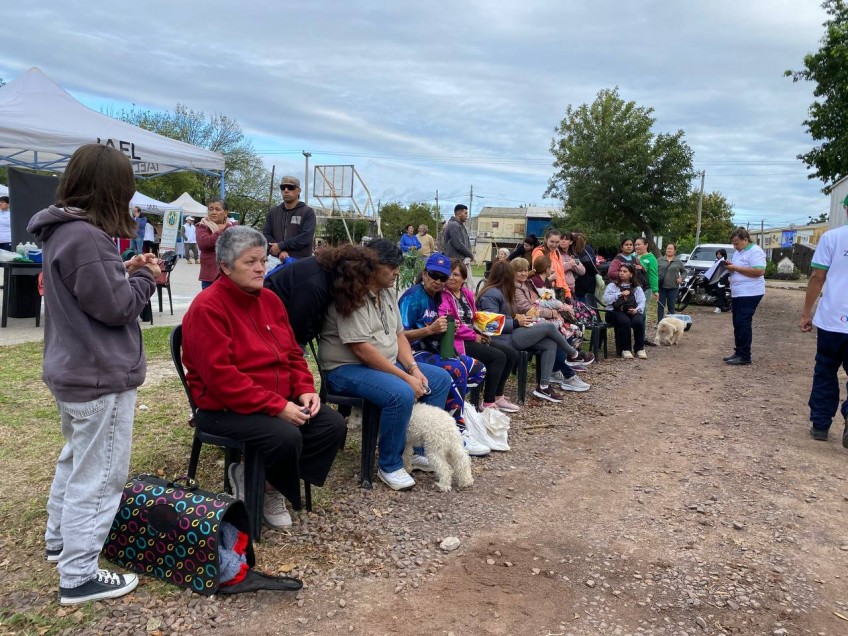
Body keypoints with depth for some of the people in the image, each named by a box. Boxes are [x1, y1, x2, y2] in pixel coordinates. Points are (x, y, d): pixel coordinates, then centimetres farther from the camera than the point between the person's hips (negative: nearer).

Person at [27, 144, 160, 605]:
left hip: (72, 371, 11)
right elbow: (118, 307, -21)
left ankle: (60, 540, 42)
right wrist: (145, 277, -5)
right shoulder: (85, 238, -24)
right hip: (101, 377, -11)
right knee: (98, 475, 0)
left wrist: (125, 270, 4)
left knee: (75, 459, 26)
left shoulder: (60, 231, 8)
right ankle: (79, 577, 11)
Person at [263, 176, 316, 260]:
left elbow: (306, 237, -12)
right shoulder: (273, 212, 14)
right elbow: (266, 235, 7)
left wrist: (280, 246, -13)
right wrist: (280, 252, -12)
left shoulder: (308, 212, 0)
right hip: (276, 261, 4)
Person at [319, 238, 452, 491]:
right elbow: (362, 349, -26)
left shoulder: (387, 292, 8)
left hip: (386, 364, 10)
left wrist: (414, 369, -7)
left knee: (440, 378, 5)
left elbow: (399, 335, 10)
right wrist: (406, 377, -24)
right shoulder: (352, 297, -20)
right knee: (402, 394, -34)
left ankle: (420, 450, 11)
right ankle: (389, 466, -13)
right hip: (347, 368, -10)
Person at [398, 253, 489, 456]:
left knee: (478, 368, 5)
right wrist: (430, 329, -30)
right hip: (414, 354, -10)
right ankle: (458, 432, -25)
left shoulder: (435, 297, 13)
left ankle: (450, 407, -3)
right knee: (456, 369, -31)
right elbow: (400, 335, -23)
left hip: (431, 351, 10)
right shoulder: (412, 297, -13)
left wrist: (446, 328, 1)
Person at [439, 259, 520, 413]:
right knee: (498, 357, -20)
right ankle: (488, 402, -11)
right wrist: (474, 336, -14)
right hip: (457, 341, -9)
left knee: (511, 354, 0)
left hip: (475, 337, 9)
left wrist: (482, 331, 0)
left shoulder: (468, 294, 14)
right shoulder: (443, 296, -11)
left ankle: (497, 396, 10)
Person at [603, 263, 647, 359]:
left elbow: (642, 302, 5)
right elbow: (606, 299, -4)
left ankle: (640, 348, -14)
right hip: (616, 311, -2)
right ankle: (625, 349, -21)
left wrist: (637, 309, -16)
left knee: (638, 321, -31)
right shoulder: (612, 285, 12)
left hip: (632, 311, 2)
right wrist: (620, 294, -9)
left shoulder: (637, 288, 19)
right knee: (625, 321, -34)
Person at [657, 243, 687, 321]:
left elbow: (684, 271, 16)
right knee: (660, 306, 4)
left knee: (671, 306, 5)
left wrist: (682, 278, -2)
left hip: (673, 287, 0)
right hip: (661, 286, 0)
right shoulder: (660, 260, 5)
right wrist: (656, 280, -11)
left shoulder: (678, 262, 7)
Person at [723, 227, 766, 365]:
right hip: (737, 294, 10)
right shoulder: (738, 252, 17)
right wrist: (729, 267, 3)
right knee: (738, 324, 11)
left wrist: (736, 268, -20)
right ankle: (739, 353, 17)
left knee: (743, 324, -10)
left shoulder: (755, 251, -12)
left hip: (749, 294, -10)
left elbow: (759, 271, -23)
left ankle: (744, 356, -7)